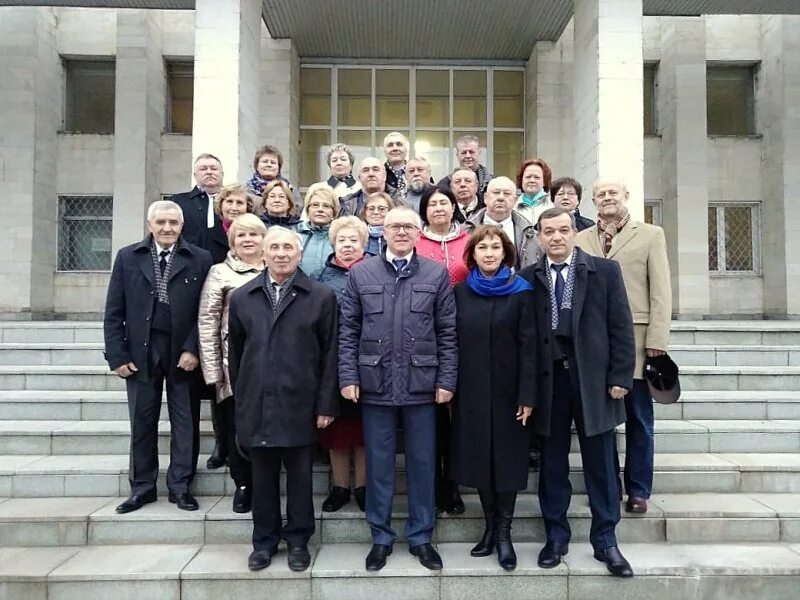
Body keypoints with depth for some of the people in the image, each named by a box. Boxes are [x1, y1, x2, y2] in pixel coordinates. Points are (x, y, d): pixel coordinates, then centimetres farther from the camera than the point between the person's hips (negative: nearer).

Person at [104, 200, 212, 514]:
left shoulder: (200, 259, -1)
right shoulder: (127, 257, 4)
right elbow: (114, 312, 3)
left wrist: (193, 349, -11)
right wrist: (117, 355, -3)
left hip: (183, 352, -1)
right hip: (140, 351, 2)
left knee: (185, 422, 6)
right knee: (142, 421, 10)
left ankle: (180, 486, 20)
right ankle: (142, 486, 24)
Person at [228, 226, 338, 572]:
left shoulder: (321, 296, -1)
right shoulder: (242, 297, 8)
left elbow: (329, 353, -2)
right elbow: (235, 352, 12)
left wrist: (326, 404, -6)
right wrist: (240, 397, 11)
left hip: (300, 403, -2)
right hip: (256, 404, 2)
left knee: (299, 475, 9)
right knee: (263, 476, 12)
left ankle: (298, 540, 26)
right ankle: (264, 540, 28)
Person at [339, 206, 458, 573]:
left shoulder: (437, 274, 2)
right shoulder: (360, 273, 3)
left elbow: (448, 333, 2)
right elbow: (348, 331, 3)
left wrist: (447, 380, -3)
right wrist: (348, 377, -3)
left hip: (422, 385, 0)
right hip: (375, 384, 0)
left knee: (422, 463, 10)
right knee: (378, 464, 10)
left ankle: (421, 537, 27)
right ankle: (381, 538, 27)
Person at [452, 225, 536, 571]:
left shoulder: (521, 292, -3)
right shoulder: (460, 292, 4)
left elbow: (529, 345, -7)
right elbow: (451, 342, 4)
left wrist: (527, 395, -12)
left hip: (507, 390, -2)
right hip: (471, 391, 3)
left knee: (507, 458, 5)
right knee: (479, 457, 9)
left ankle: (504, 532, 18)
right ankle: (490, 526, 24)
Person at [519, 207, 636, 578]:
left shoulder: (605, 271, 2)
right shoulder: (527, 278, 3)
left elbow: (621, 328, 0)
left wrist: (620, 377, -6)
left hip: (593, 378, 0)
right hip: (548, 380, 1)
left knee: (600, 464, 9)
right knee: (552, 463, 10)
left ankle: (605, 541, 23)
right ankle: (556, 537, 25)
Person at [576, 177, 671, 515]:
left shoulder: (651, 235, 7)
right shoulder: (580, 240, 11)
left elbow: (660, 291, 1)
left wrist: (657, 340, -7)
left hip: (635, 340, -1)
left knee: (638, 419, 6)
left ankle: (638, 490, 18)